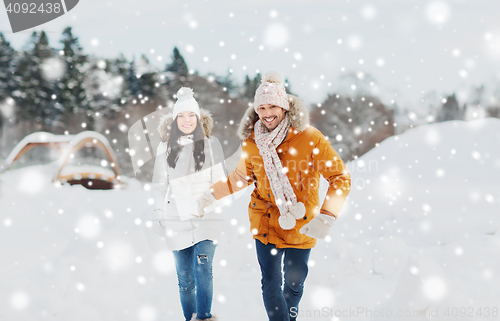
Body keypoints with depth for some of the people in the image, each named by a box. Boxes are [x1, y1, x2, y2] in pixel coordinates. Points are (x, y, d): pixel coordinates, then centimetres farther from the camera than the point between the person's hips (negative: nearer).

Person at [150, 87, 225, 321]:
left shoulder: (211, 144, 6)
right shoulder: (165, 147, 10)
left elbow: (219, 182, 7)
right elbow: (159, 185, 14)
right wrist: (158, 216, 10)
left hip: (205, 217, -2)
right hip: (178, 220, 2)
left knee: (203, 268, -19)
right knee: (185, 278, 3)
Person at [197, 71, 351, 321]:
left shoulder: (309, 138, -16)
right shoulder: (251, 142, -3)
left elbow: (340, 177, -15)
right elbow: (243, 176, 15)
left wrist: (326, 216, -26)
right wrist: (212, 194, 10)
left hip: (300, 226, -2)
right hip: (265, 223, 2)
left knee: (294, 282, 12)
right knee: (271, 284, 0)